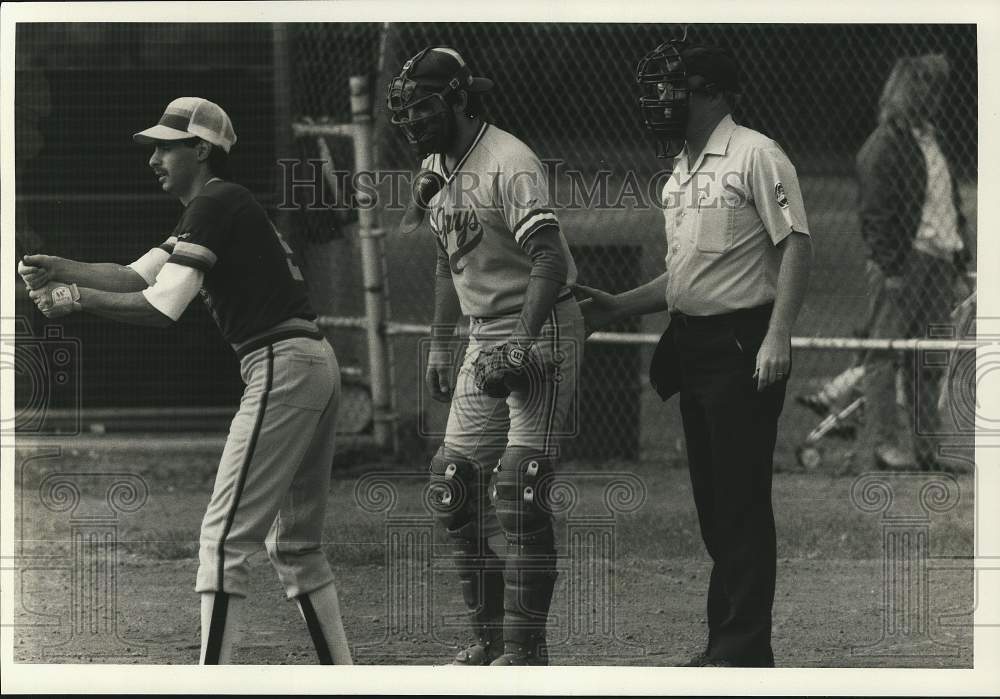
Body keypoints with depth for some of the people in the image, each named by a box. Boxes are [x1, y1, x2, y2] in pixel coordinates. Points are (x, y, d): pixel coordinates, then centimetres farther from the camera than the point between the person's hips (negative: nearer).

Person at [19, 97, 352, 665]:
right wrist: (63, 269, 1)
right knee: (297, 546, 16)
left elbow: (163, 309, -18)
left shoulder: (215, 205, -10)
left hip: (283, 366, -11)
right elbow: (137, 276, 16)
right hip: (318, 364, 11)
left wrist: (80, 298, -9)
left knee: (225, 538, -10)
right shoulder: (221, 207, 21)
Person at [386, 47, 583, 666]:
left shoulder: (509, 163, -19)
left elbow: (550, 262, -27)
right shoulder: (435, 170, 11)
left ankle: (526, 648, -10)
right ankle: (490, 639, 15)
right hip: (484, 339, 10)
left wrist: (521, 343, -36)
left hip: (542, 334, -9)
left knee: (519, 491, -14)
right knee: (457, 486, 7)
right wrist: (440, 345, 20)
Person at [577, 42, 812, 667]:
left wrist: (778, 335, -23)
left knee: (742, 500, -8)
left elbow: (797, 246, -15)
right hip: (693, 348, 9)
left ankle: (745, 650, -6)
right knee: (712, 499, 12)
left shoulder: (755, 156, -10)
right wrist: (620, 307, 15)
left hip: (742, 348, -9)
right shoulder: (680, 174, 17)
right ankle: (726, 640, 19)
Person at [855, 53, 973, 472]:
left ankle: (929, 446, 12)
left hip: (939, 261, 8)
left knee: (931, 360, 9)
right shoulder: (883, 146, -8)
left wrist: (959, 264, 18)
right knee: (887, 356, -4)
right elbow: (874, 213, -13)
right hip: (902, 265, -8)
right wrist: (890, 268, -18)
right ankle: (883, 442, -2)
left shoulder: (932, 140, 19)